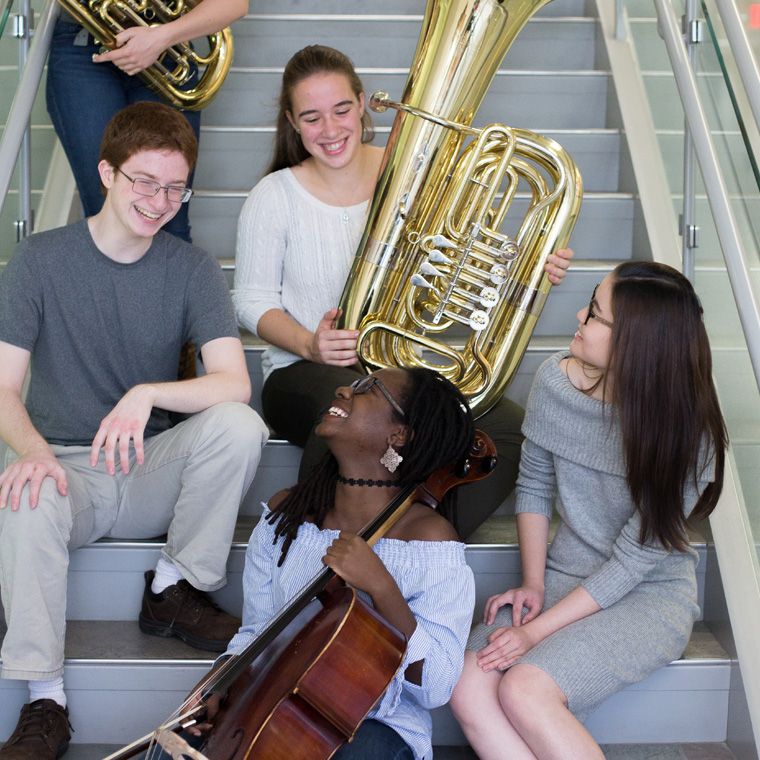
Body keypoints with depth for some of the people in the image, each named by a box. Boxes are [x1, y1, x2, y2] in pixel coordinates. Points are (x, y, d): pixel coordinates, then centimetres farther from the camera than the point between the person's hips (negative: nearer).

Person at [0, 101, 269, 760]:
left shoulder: (192, 269, -2)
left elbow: (235, 383, -16)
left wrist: (146, 393, -34)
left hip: (155, 470, 1)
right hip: (68, 469, -1)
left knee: (239, 425, -28)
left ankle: (175, 589, -7)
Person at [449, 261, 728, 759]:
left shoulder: (687, 433, -21)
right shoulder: (555, 381, -8)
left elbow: (634, 559, -19)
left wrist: (537, 631, -20)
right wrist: (533, 583, -4)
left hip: (649, 595, -5)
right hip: (563, 579, 5)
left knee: (524, 690, -28)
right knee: (469, 686, -20)